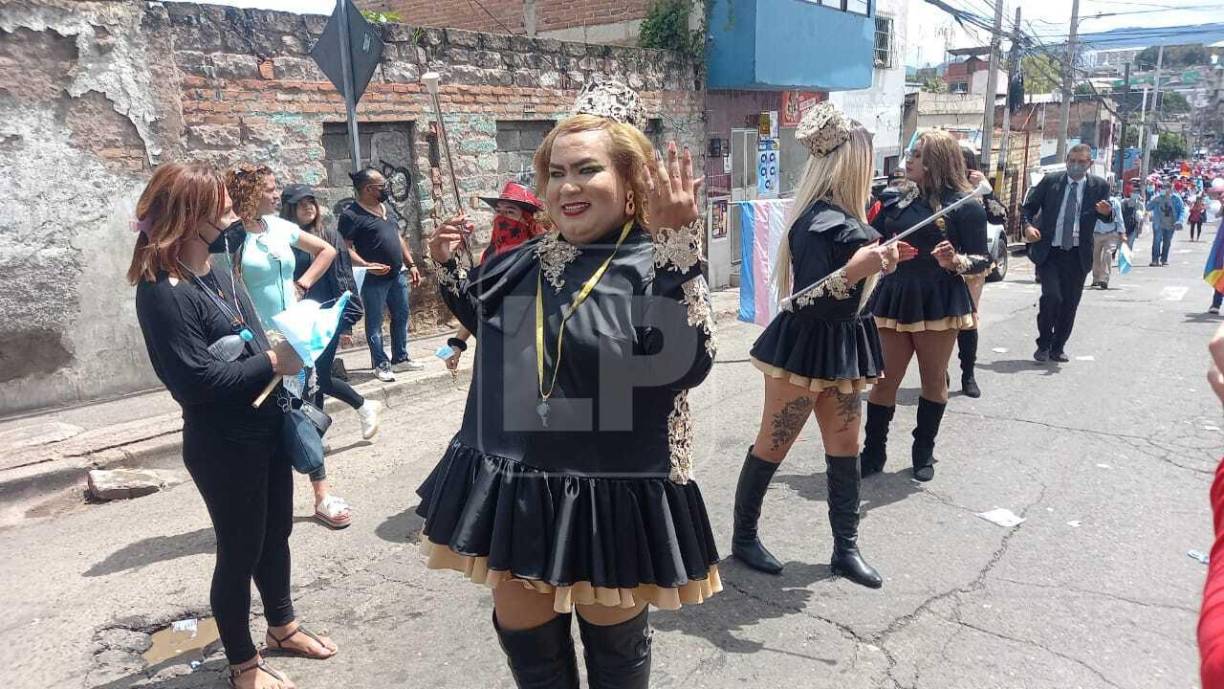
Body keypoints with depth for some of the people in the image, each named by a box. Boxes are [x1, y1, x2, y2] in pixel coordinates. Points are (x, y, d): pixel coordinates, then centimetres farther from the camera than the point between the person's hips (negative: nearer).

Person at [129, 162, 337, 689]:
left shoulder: (217, 270, 6)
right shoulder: (162, 291, -20)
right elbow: (197, 379, -24)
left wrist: (290, 346, 5)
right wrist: (273, 362, -20)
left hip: (267, 428, 8)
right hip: (223, 445, -8)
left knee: (276, 534, 21)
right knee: (240, 550, 8)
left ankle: (282, 626, 44)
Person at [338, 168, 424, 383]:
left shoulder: (385, 207, 12)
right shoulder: (351, 215, -12)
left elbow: (399, 238, 18)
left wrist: (411, 265, 15)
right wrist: (367, 265, -28)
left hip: (398, 275, 8)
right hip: (374, 279, -8)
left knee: (401, 317, 14)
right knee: (374, 323, 4)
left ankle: (400, 359, 27)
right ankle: (381, 364, 14)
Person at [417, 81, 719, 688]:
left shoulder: (656, 266, -13)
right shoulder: (523, 262, 3)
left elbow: (687, 365, -28)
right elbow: (492, 329, 20)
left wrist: (677, 244, -31)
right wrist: (448, 269, 5)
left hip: (613, 494, -4)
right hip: (511, 488, 5)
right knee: (523, 636, 20)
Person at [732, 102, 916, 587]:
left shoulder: (839, 216, 8)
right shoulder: (820, 223, -21)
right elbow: (810, 302, -24)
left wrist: (879, 257, 24)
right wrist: (858, 268, -33)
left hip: (837, 349, 9)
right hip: (804, 349, -9)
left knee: (845, 447, 12)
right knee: (772, 445, 4)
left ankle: (846, 550, 24)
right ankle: (743, 538, 21)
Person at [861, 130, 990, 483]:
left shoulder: (964, 205, -6)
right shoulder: (896, 199, 7)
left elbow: (982, 261, -7)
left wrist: (955, 262, -25)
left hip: (938, 301, -3)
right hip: (894, 297, 3)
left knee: (934, 379, 10)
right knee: (884, 378, 4)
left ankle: (924, 452, 25)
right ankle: (873, 451, 14)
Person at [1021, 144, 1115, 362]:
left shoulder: (1099, 186, 3)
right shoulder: (1050, 181, 1)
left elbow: (1106, 217, -2)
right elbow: (1029, 206, 6)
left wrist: (1107, 212, -25)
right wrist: (1028, 225, -13)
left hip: (1078, 255, 2)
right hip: (1049, 252, -2)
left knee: (1070, 303, 8)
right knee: (1051, 296, -14)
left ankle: (1058, 347, 23)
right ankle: (1043, 345, 3)